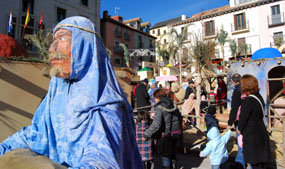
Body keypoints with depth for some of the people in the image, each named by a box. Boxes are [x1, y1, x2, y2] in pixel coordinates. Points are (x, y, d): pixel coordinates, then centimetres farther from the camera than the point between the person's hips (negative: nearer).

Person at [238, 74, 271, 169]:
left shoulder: (248, 101, -23)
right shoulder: (258, 96, 4)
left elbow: (243, 118, -15)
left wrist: (240, 129, 2)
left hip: (253, 136, -9)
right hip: (262, 134, 9)